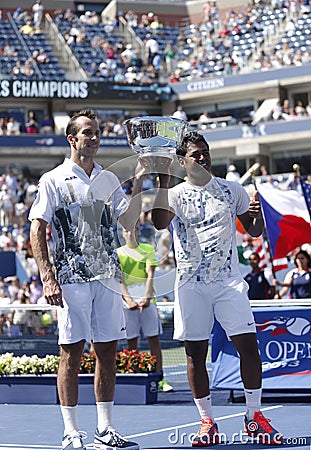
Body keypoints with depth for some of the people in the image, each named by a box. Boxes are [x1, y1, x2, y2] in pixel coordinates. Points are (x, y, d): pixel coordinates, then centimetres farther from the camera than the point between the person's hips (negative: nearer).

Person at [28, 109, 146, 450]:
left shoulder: (108, 179, 14)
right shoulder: (53, 180, 1)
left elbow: (128, 223, 9)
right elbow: (37, 231, -3)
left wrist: (138, 183, -1)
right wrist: (47, 278, -12)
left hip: (107, 277, 5)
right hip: (71, 278, -5)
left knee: (107, 352, 5)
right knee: (72, 353, -3)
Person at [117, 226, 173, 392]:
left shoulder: (148, 250, 8)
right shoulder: (118, 253, 8)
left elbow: (150, 276, -2)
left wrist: (147, 297, -17)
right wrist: (128, 299, -17)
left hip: (147, 299, 0)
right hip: (127, 300, 0)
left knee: (154, 339, -1)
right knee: (131, 341, 0)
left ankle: (160, 379, 0)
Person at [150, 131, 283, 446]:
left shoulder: (231, 190, 10)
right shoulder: (175, 194, 4)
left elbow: (254, 231, 15)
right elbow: (160, 222, -17)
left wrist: (256, 214, -8)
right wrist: (162, 178, -20)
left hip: (229, 281, 1)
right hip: (191, 284, -1)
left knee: (248, 344, -7)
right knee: (195, 353, 0)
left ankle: (254, 417, 5)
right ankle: (207, 422, 9)